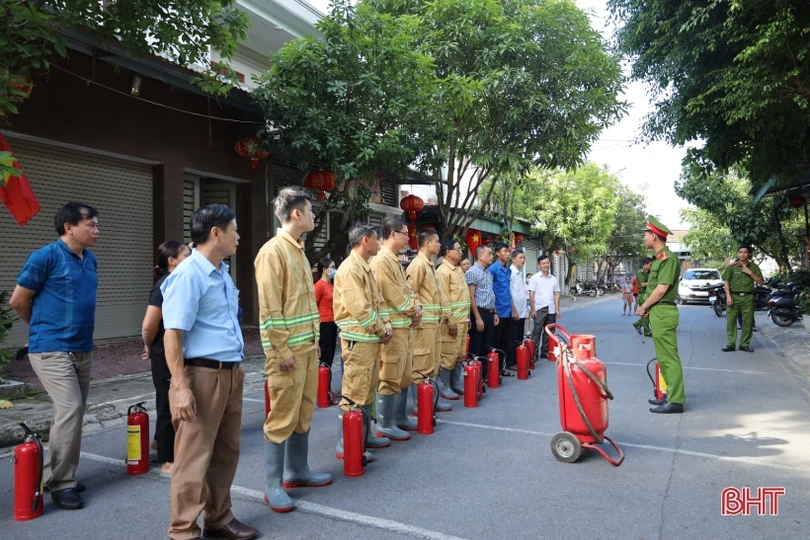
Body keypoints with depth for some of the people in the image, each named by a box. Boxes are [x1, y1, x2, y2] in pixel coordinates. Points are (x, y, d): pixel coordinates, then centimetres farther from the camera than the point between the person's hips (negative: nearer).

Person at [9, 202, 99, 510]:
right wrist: (44, 328, 10)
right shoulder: (45, 257, -12)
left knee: (73, 413, 12)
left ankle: (54, 475, 26)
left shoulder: (90, 260, 9)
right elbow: (17, 301, -4)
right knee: (70, 410, -13)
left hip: (83, 349, 7)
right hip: (51, 350, -7)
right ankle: (61, 483, 1)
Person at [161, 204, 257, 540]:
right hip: (202, 376, -9)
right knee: (194, 459, 1)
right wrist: (180, 387, -23)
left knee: (226, 453, 16)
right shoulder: (188, 275, -14)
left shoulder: (223, 273, 13)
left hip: (230, 374, 9)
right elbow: (172, 334, -19)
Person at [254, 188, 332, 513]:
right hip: (288, 351, -9)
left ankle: (297, 471, 29)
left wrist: (314, 341, 17)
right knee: (282, 417, -1)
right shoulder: (273, 251, -13)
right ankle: (273, 485, 11)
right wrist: (281, 350, -18)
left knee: (304, 414, 15)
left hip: (308, 347, 9)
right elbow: (269, 308, -17)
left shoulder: (298, 250, 15)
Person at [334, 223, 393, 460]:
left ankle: (365, 435, 28)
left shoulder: (366, 268, 16)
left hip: (372, 339, 10)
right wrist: (381, 330, -10)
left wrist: (386, 325, 4)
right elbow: (360, 309, -21)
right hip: (358, 340, -10)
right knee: (354, 393, -5)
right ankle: (345, 445, 3)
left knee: (368, 391, 16)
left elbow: (378, 301, 18)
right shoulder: (350, 269, -16)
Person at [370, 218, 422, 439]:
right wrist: (412, 310, -6)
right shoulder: (381, 261, -15)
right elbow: (392, 294, -18)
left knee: (405, 375, 16)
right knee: (390, 377, -4)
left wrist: (416, 306, 1)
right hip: (393, 327, -10)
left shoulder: (396, 261, 17)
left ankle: (400, 417, 28)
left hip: (405, 325, 10)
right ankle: (385, 425, 5)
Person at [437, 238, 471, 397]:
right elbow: (443, 299, -17)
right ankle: (445, 387, 7)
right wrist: (450, 321, -19)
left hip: (462, 319, 9)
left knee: (460, 354, 14)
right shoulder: (443, 271, -12)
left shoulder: (458, 269, 16)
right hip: (452, 320, -9)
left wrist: (467, 317, 18)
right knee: (448, 355, -3)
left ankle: (456, 384, 24)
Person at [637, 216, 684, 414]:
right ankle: (671, 394, 23)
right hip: (658, 311, 10)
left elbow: (662, 288, -20)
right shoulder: (659, 258, 16)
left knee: (669, 357, -7)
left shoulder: (668, 258, -15)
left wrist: (643, 307, -9)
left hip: (663, 312, -10)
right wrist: (647, 307, 6)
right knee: (663, 357, 15)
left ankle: (675, 401, -3)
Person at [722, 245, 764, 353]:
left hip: (748, 297, 2)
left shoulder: (753, 267, 9)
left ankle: (744, 344, 13)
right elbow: (726, 281, -1)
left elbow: (760, 281, 7)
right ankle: (730, 344, 2)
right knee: (731, 320, -4)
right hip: (734, 296, -2)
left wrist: (751, 273, -8)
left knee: (748, 322, 3)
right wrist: (728, 296, -9)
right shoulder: (732, 266, 2)